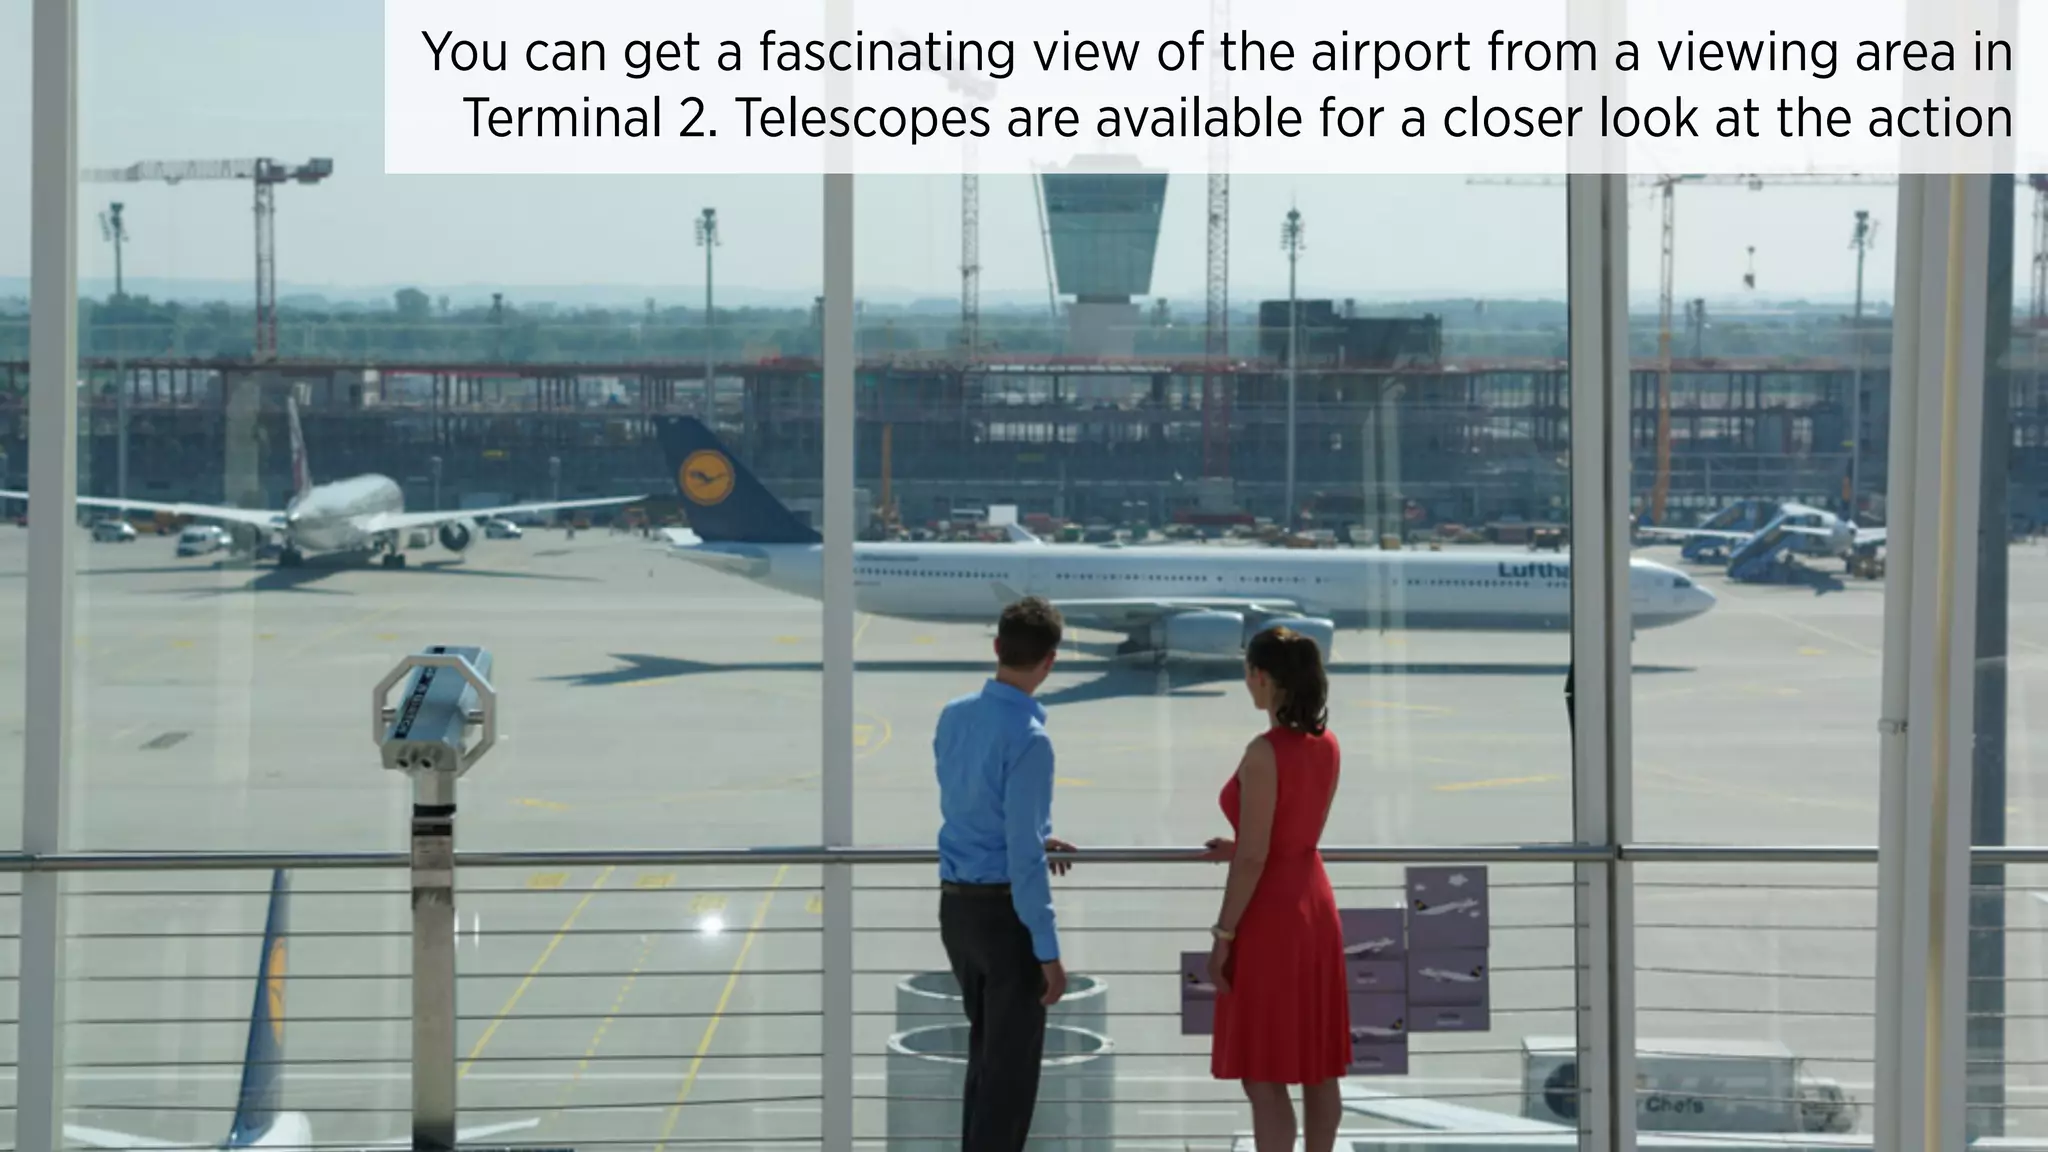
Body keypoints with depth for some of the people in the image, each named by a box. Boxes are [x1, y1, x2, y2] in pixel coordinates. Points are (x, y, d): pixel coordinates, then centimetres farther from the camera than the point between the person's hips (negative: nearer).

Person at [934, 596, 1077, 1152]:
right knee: (1013, 1063, 1)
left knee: (985, 1049, 22)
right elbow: (1023, 856, -22)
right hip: (1006, 910, -8)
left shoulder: (954, 716, 3)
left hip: (955, 904, 8)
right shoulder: (1028, 739, -21)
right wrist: (1048, 950, -17)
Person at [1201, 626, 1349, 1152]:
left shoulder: (1264, 753, -20)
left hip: (1269, 915, -8)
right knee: (1318, 1065, 14)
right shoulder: (1326, 745, 3)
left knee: (1263, 1077, -2)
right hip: (1315, 905, 8)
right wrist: (1239, 848, 27)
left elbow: (1253, 860, -20)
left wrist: (1223, 936, -14)